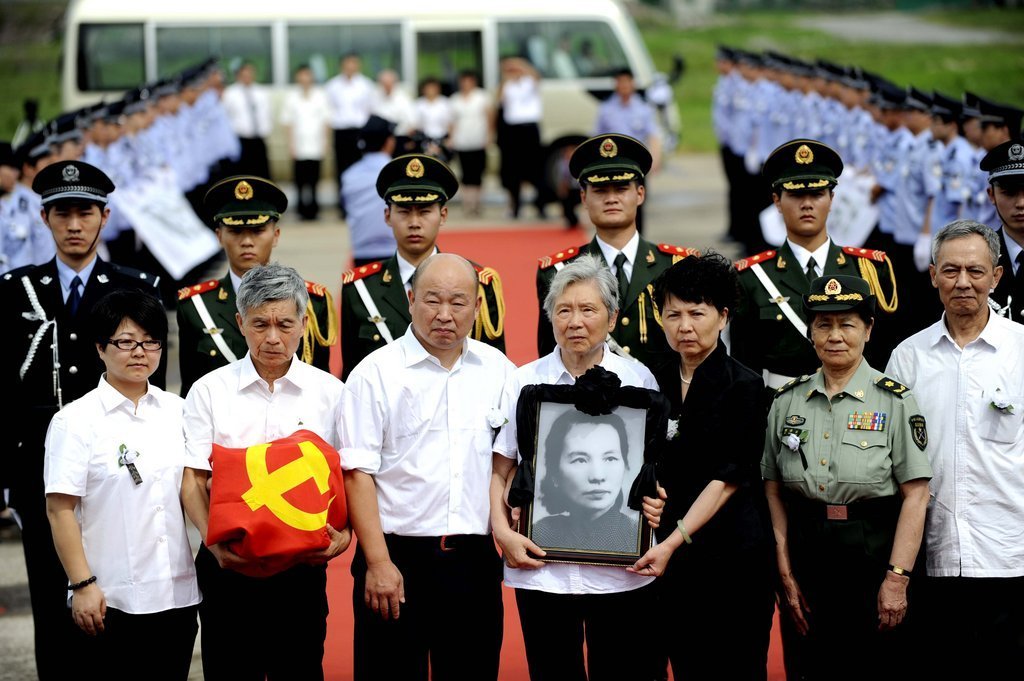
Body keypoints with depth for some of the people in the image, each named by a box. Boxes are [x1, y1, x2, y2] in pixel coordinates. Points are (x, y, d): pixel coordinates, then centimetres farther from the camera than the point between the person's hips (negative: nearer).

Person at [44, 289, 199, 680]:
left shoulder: (178, 411, 10)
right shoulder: (76, 420, -3)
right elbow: (60, 509, -7)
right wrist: (82, 585, -12)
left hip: (178, 593, 4)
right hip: (110, 600, -4)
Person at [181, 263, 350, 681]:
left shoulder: (330, 393, 5)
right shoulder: (209, 391, 3)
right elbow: (192, 480, 0)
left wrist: (343, 532, -14)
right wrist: (213, 540, -18)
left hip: (302, 565, 0)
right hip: (229, 564, 0)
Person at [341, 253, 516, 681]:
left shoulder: (500, 371, 10)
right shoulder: (375, 373, -2)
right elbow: (357, 473, -6)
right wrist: (378, 563, -12)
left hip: (475, 560, 3)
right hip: (397, 554, -3)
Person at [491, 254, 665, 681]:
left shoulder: (639, 381, 5)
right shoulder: (523, 384, 4)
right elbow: (499, 471, 6)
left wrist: (657, 498, -9)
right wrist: (503, 533, -7)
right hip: (542, 567, 0)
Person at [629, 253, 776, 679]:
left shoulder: (743, 387, -6)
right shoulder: (653, 383, 8)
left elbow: (727, 478, -13)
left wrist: (674, 541, -21)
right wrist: (659, 545, -5)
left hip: (732, 557, -4)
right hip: (670, 559, 4)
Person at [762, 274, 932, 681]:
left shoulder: (894, 400, -3)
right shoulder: (788, 401, 7)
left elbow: (915, 496, -7)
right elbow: (773, 490, 7)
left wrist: (897, 578, -14)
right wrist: (786, 574, 0)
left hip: (874, 553, -3)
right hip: (808, 554, 3)